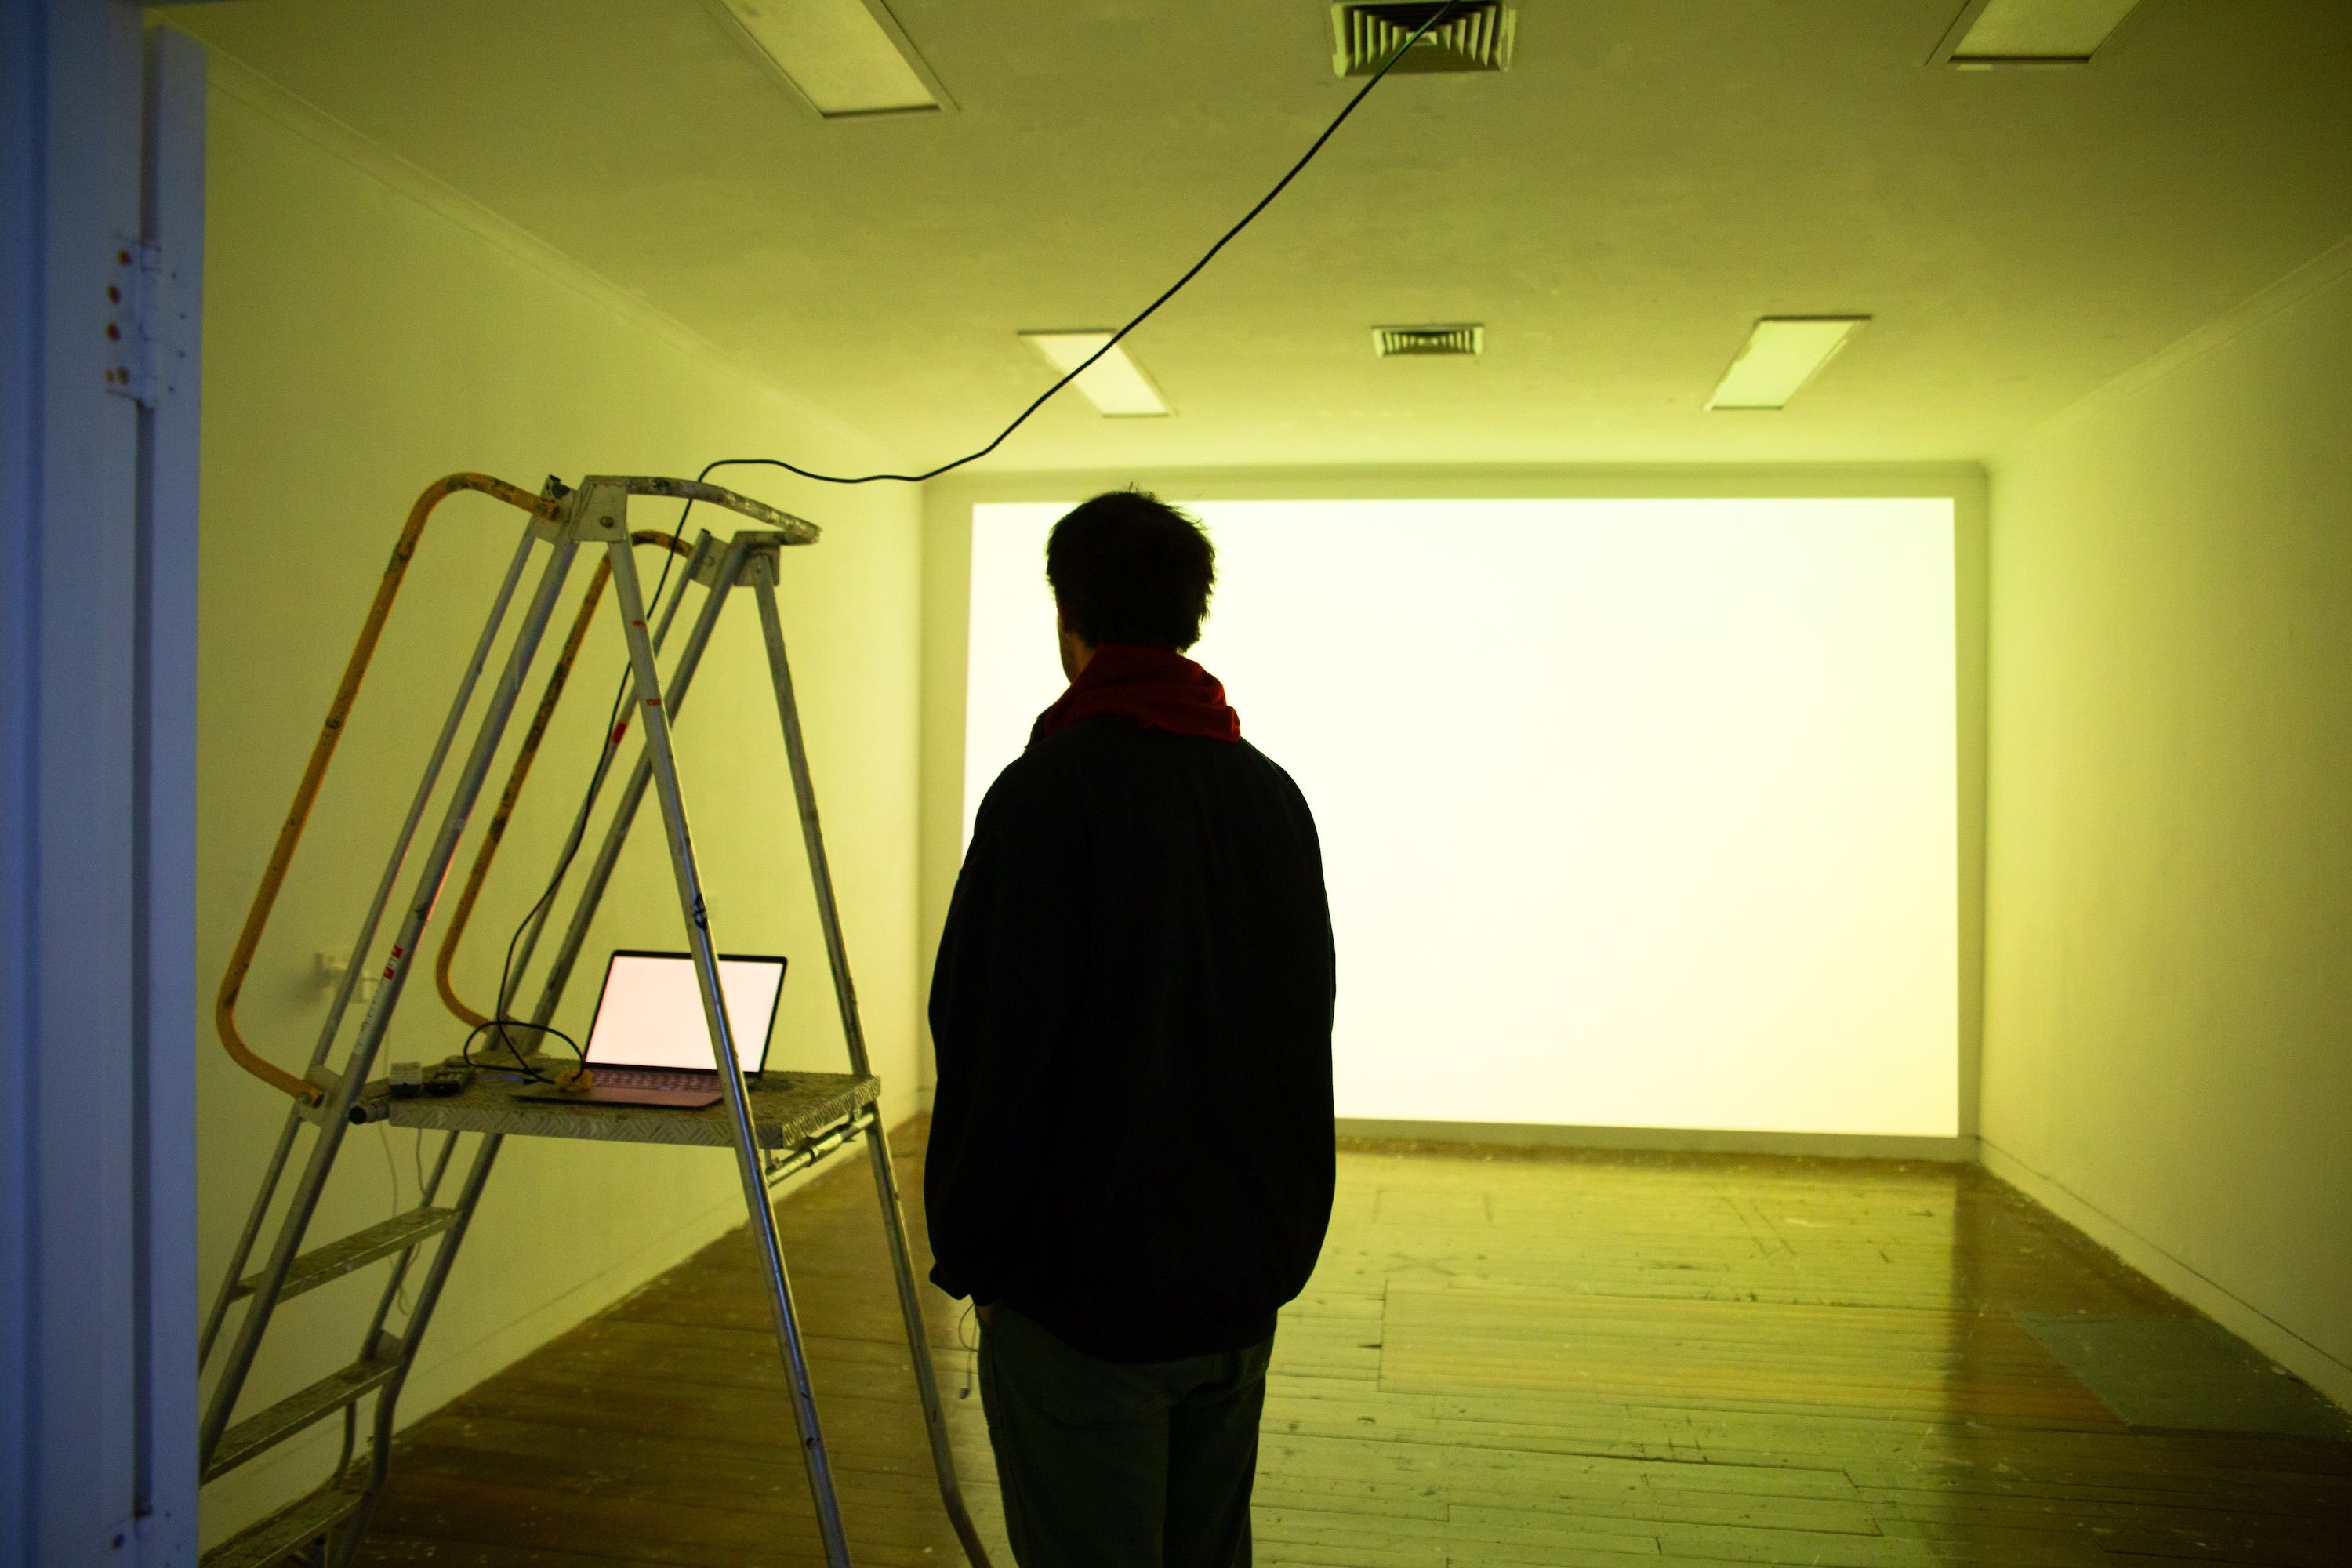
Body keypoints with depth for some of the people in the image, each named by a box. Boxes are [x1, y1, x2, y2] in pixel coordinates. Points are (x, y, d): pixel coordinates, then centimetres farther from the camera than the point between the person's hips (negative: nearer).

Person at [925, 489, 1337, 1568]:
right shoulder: (1272, 793, 5)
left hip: (1082, 1287, -6)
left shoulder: (1047, 792, -16)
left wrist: (966, 1249, -3)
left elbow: (992, 1047, -18)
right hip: (1246, 1277, 7)